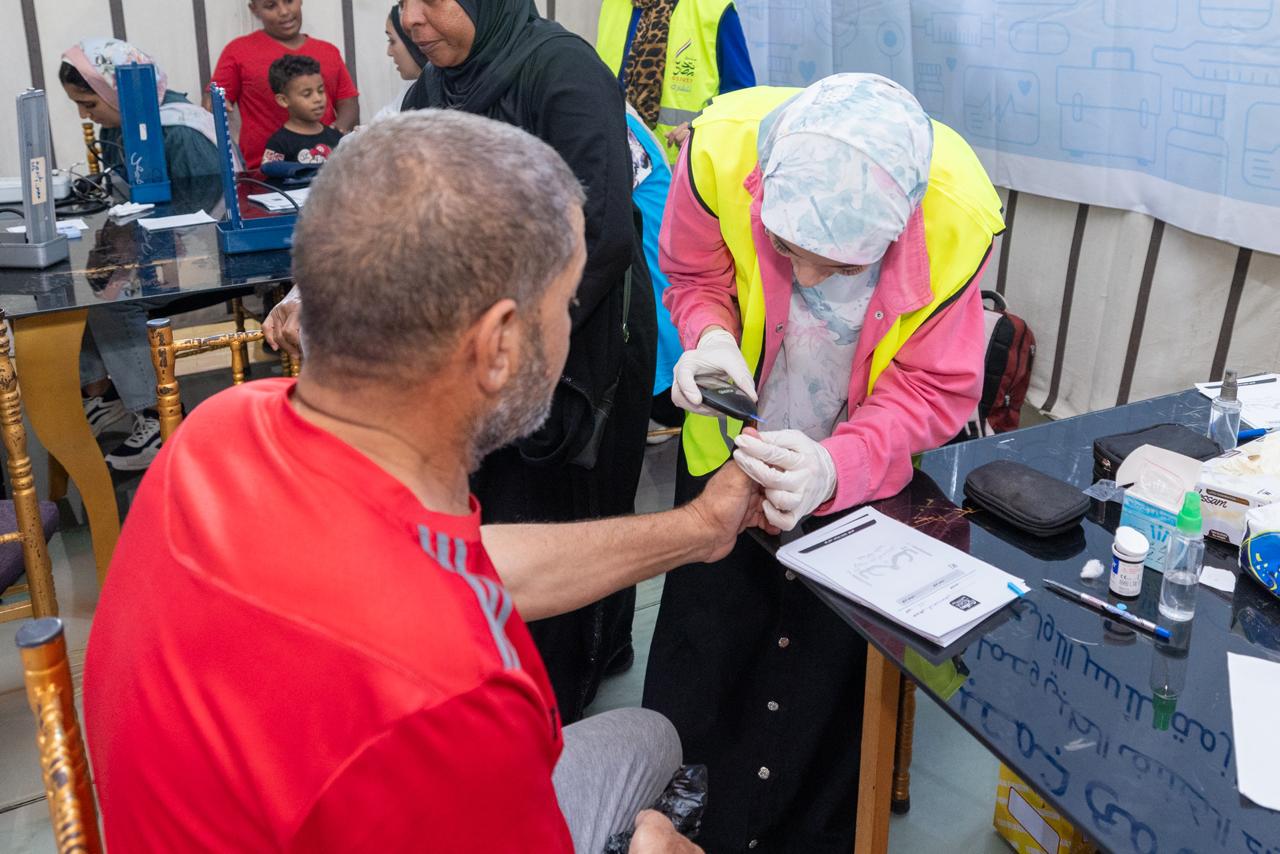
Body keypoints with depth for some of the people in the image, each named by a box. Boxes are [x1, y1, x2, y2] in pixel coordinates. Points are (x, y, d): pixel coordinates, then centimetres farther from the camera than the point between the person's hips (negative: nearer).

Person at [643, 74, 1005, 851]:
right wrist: (711, 336, -30)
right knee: (697, 663, 14)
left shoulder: (959, 213, -30)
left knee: (827, 675, 12)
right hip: (732, 453, 1)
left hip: (862, 477, -1)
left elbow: (933, 390, -20)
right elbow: (696, 277, -7)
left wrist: (834, 468, -39)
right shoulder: (724, 146, -28)